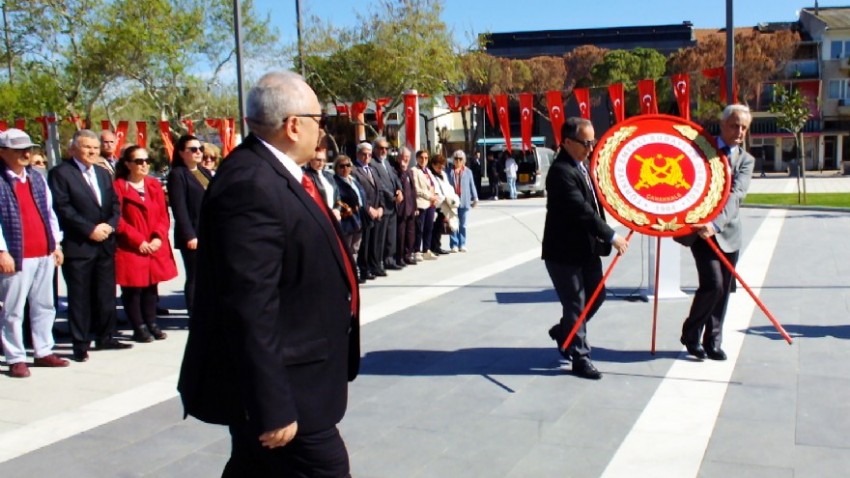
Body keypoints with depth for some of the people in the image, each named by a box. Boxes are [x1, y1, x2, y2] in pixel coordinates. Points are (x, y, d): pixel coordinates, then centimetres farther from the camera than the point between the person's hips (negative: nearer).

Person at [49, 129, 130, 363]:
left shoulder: (103, 173, 18)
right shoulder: (60, 173, -4)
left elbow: (115, 204, 14)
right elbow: (62, 208, -13)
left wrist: (109, 225, -5)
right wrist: (90, 230, -16)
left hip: (105, 244, 6)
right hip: (78, 246, -6)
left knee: (106, 295, 11)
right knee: (79, 297, 1)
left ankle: (105, 337, 23)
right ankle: (80, 344, 8)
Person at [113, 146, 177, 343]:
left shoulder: (155, 185, 9)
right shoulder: (119, 186, -7)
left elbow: (164, 215, 8)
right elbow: (118, 219, -10)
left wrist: (158, 237, -7)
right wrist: (138, 240, -13)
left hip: (155, 248, 5)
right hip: (130, 249, -5)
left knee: (151, 287, 12)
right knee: (133, 289, 1)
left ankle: (152, 324, 22)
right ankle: (139, 328, 10)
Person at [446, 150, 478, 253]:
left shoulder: (468, 172, 4)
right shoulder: (450, 172, 0)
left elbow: (472, 185, 6)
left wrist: (475, 198, 4)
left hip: (464, 202, 1)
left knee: (463, 225, 8)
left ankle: (462, 244, 15)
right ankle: (454, 245, 7)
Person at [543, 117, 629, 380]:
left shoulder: (581, 166, 8)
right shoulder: (561, 172, -21)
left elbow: (592, 205, 18)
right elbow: (582, 210, -27)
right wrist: (611, 236, -25)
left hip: (586, 247, 9)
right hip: (564, 251, -9)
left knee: (596, 296, 17)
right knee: (576, 304, 1)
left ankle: (563, 332, 37)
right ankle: (580, 358, 14)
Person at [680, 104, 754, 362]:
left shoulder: (746, 160, 5)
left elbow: (736, 195, -12)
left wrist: (716, 224, -27)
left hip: (727, 232, 3)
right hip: (699, 229, -3)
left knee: (723, 290, 6)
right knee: (712, 284, -13)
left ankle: (713, 342, 19)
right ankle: (690, 333, 7)